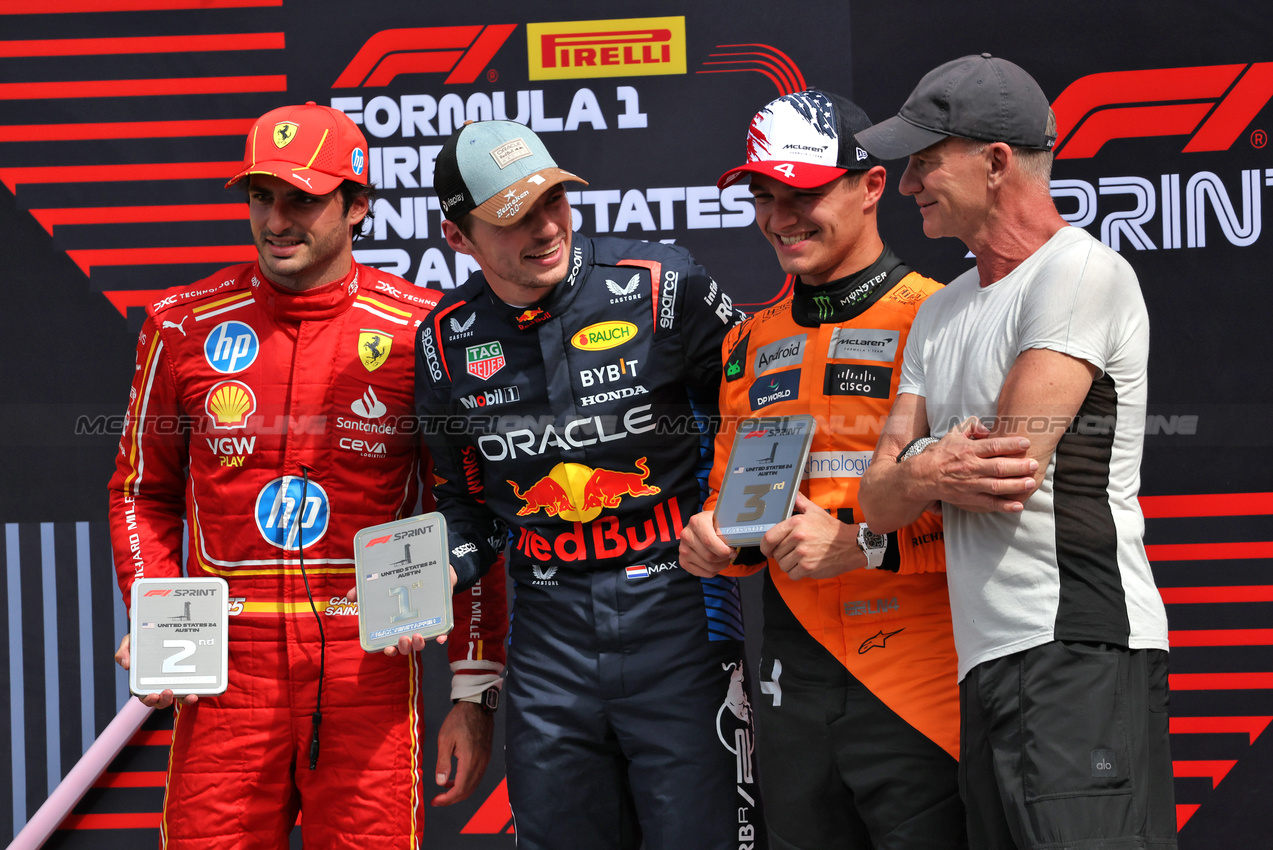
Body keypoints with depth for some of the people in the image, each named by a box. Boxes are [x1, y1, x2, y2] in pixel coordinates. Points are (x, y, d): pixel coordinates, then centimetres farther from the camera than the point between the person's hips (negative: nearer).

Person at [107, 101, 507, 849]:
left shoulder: (422, 331, 0)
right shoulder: (185, 325, 5)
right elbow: (143, 493, 16)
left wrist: (475, 689, 1)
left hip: (369, 662, -1)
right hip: (225, 666, 1)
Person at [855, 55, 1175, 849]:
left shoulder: (1080, 269, -6)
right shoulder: (942, 314, 23)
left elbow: (1013, 463, -14)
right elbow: (881, 500, 16)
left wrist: (918, 469, 7)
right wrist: (933, 476, -8)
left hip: (1079, 654, -9)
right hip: (987, 665, 9)